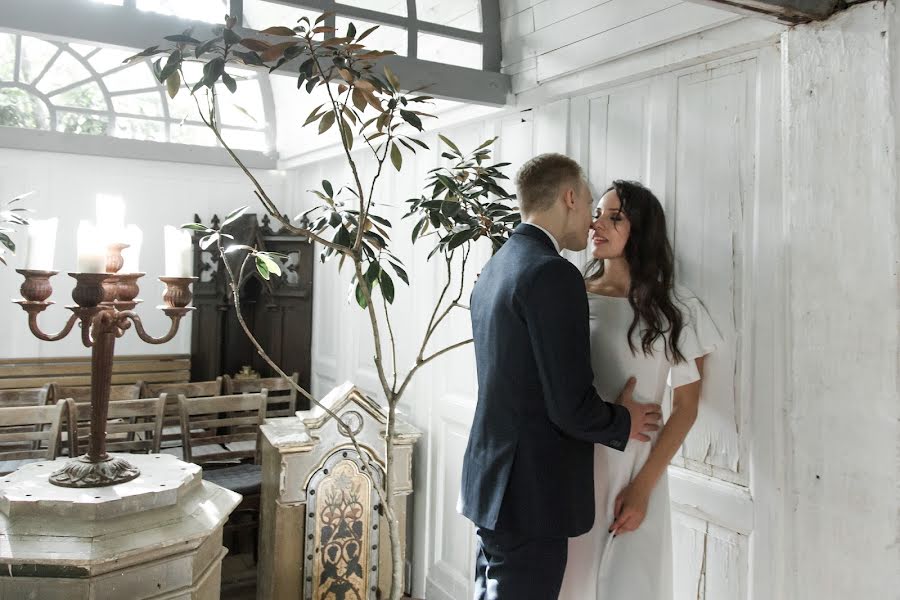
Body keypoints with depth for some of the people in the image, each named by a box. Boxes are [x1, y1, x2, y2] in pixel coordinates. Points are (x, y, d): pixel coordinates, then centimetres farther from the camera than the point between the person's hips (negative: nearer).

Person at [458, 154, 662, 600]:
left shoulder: (495, 268, 9)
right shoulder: (552, 273, -19)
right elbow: (571, 406, -22)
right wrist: (624, 423, -2)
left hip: (492, 483, 9)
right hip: (533, 496, -9)